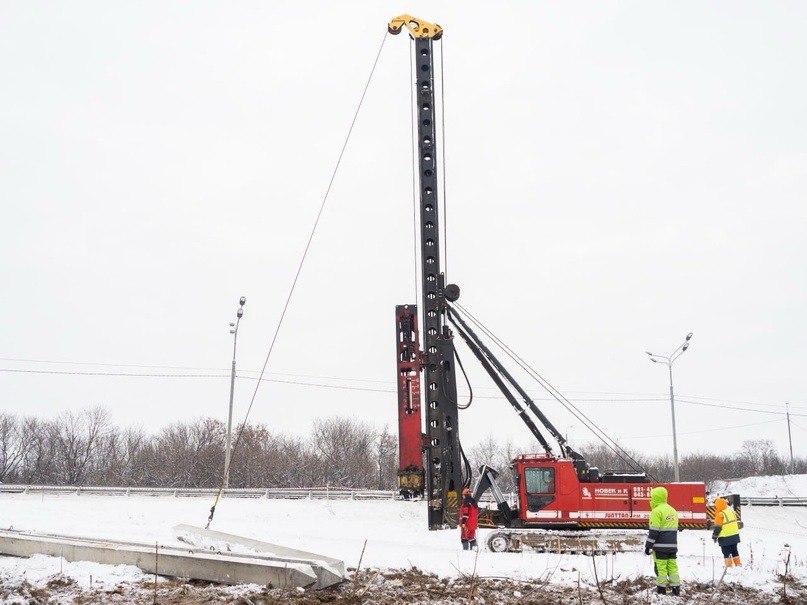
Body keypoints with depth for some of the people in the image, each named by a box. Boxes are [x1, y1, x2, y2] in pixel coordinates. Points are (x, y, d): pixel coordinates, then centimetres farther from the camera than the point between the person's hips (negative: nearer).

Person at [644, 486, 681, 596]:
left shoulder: (657, 511, -12)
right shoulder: (673, 511, 14)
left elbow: (653, 531, -15)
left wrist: (648, 546, -9)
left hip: (660, 546, -7)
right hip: (672, 546, 7)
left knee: (660, 567, -2)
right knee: (672, 566, 9)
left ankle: (661, 588, 0)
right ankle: (676, 588, 8)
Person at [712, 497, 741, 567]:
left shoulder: (720, 515, -16)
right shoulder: (732, 512, 8)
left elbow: (717, 527, -15)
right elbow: (737, 523, 18)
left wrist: (714, 536, -5)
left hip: (725, 538, -7)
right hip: (735, 536, 7)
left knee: (726, 552, 1)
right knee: (734, 550, 19)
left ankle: (729, 566, -1)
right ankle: (738, 563, 21)